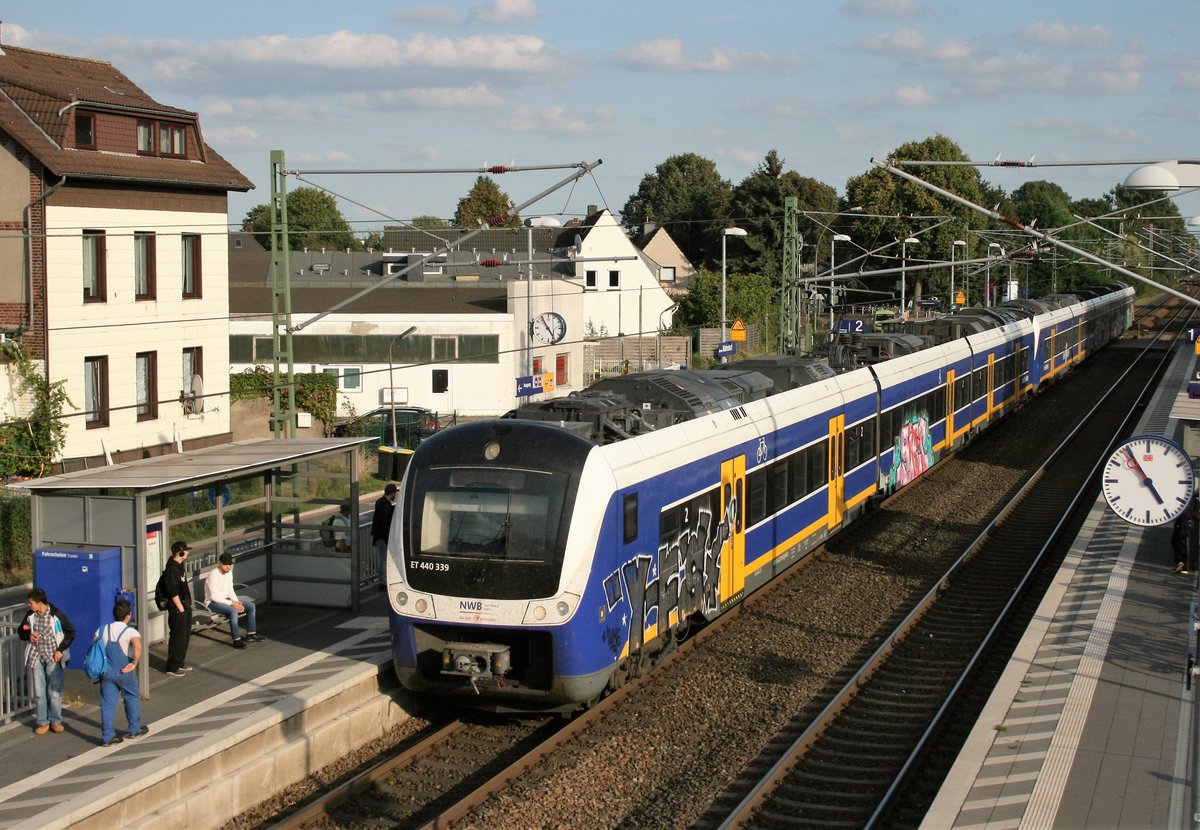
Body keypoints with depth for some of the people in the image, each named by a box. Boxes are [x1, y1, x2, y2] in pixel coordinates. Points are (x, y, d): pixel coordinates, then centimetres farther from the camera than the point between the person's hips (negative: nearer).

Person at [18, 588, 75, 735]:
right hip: (36, 657, 3)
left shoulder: (56, 614, -10)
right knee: (39, 691, 4)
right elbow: (21, 631, 14)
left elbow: (70, 632, -2)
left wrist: (61, 650, -9)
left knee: (54, 692, -2)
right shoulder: (30, 615, 1)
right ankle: (43, 722, 13)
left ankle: (55, 721, 12)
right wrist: (28, 635, -9)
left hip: (54, 658, -3)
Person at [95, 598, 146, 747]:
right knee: (132, 698, 18)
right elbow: (137, 647, -31)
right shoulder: (131, 632, -12)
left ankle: (107, 736, 6)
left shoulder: (103, 630, 3)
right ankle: (135, 729, 30)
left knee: (107, 703, 7)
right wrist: (134, 663, -20)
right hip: (125, 672, -3)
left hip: (106, 672, 3)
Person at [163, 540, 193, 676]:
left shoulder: (179, 566, 10)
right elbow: (173, 592, -22)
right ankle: (172, 667, 5)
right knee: (178, 637, -3)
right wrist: (180, 608, -18)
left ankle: (180, 662, 30)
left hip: (185, 606, 10)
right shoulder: (171, 569, -21)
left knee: (186, 635, 18)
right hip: (177, 609, -10)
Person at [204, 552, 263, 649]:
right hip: (212, 602, -9)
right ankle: (236, 640, -29)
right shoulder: (213, 575, -23)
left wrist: (237, 602, -11)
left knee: (251, 606, -1)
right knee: (233, 610, -34)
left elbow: (230, 591, 8)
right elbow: (214, 597, -26)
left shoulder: (229, 572, 2)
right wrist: (232, 603, -26)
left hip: (225, 599, 9)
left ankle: (251, 634, 7)